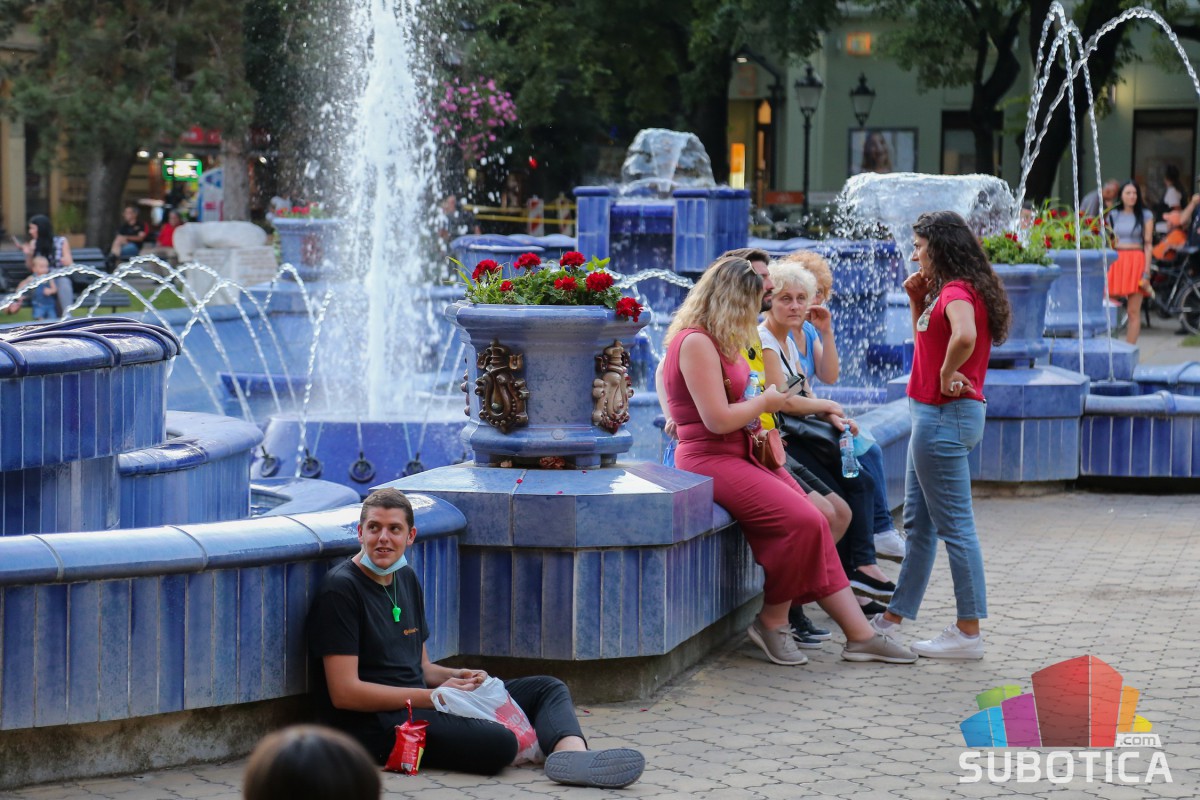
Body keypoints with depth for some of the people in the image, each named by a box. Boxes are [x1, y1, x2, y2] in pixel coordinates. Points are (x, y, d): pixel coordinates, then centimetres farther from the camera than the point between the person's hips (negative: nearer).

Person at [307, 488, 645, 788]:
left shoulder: (406, 579, 18)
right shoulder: (341, 589, -10)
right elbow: (344, 692, -16)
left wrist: (456, 677, 1)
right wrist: (433, 696, -12)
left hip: (419, 701, 10)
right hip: (375, 725, -10)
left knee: (547, 688, -2)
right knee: (499, 743, -35)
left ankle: (572, 754, -31)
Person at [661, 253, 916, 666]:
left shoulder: (718, 341, 16)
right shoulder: (696, 343, -16)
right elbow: (718, 419, -22)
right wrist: (764, 402, -6)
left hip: (742, 455, 10)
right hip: (709, 460, -10)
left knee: (814, 524, -4)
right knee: (802, 521, -24)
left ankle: (859, 634, -7)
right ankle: (772, 623, -6)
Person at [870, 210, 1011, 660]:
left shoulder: (957, 291, -16)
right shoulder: (947, 290, 15)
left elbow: (964, 337, -36)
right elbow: (927, 343, 25)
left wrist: (946, 375, -21)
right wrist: (917, 302, 14)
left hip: (946, 416, -11)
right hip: (933, 416, 11)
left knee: (954, 525, -6)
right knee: (918, 522, 17)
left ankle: (968, 632, -2)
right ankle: (894, 617, 26)